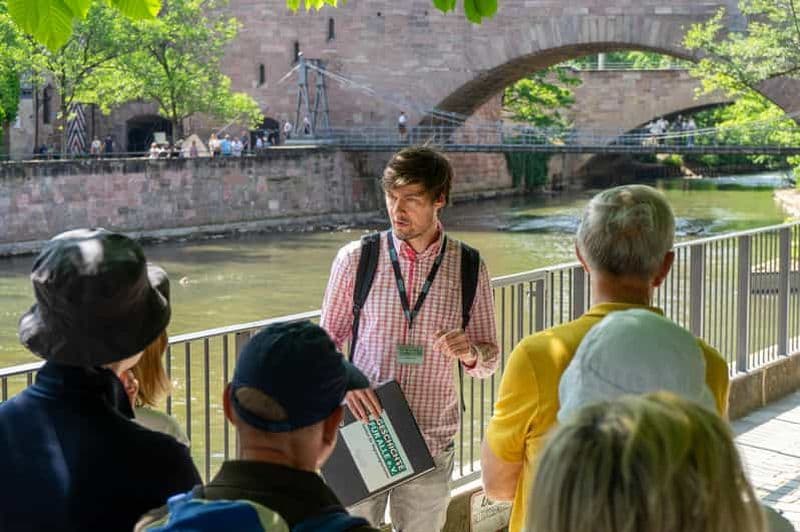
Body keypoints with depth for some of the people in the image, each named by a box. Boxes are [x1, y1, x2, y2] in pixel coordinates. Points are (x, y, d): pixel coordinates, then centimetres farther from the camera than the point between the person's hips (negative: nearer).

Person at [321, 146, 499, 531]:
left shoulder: (469, 268, 0)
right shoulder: (356, 259, -3)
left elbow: (489, 361, 7)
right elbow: (327, 340, 5)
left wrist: (470, 353, -17)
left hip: (430, 441, 1)